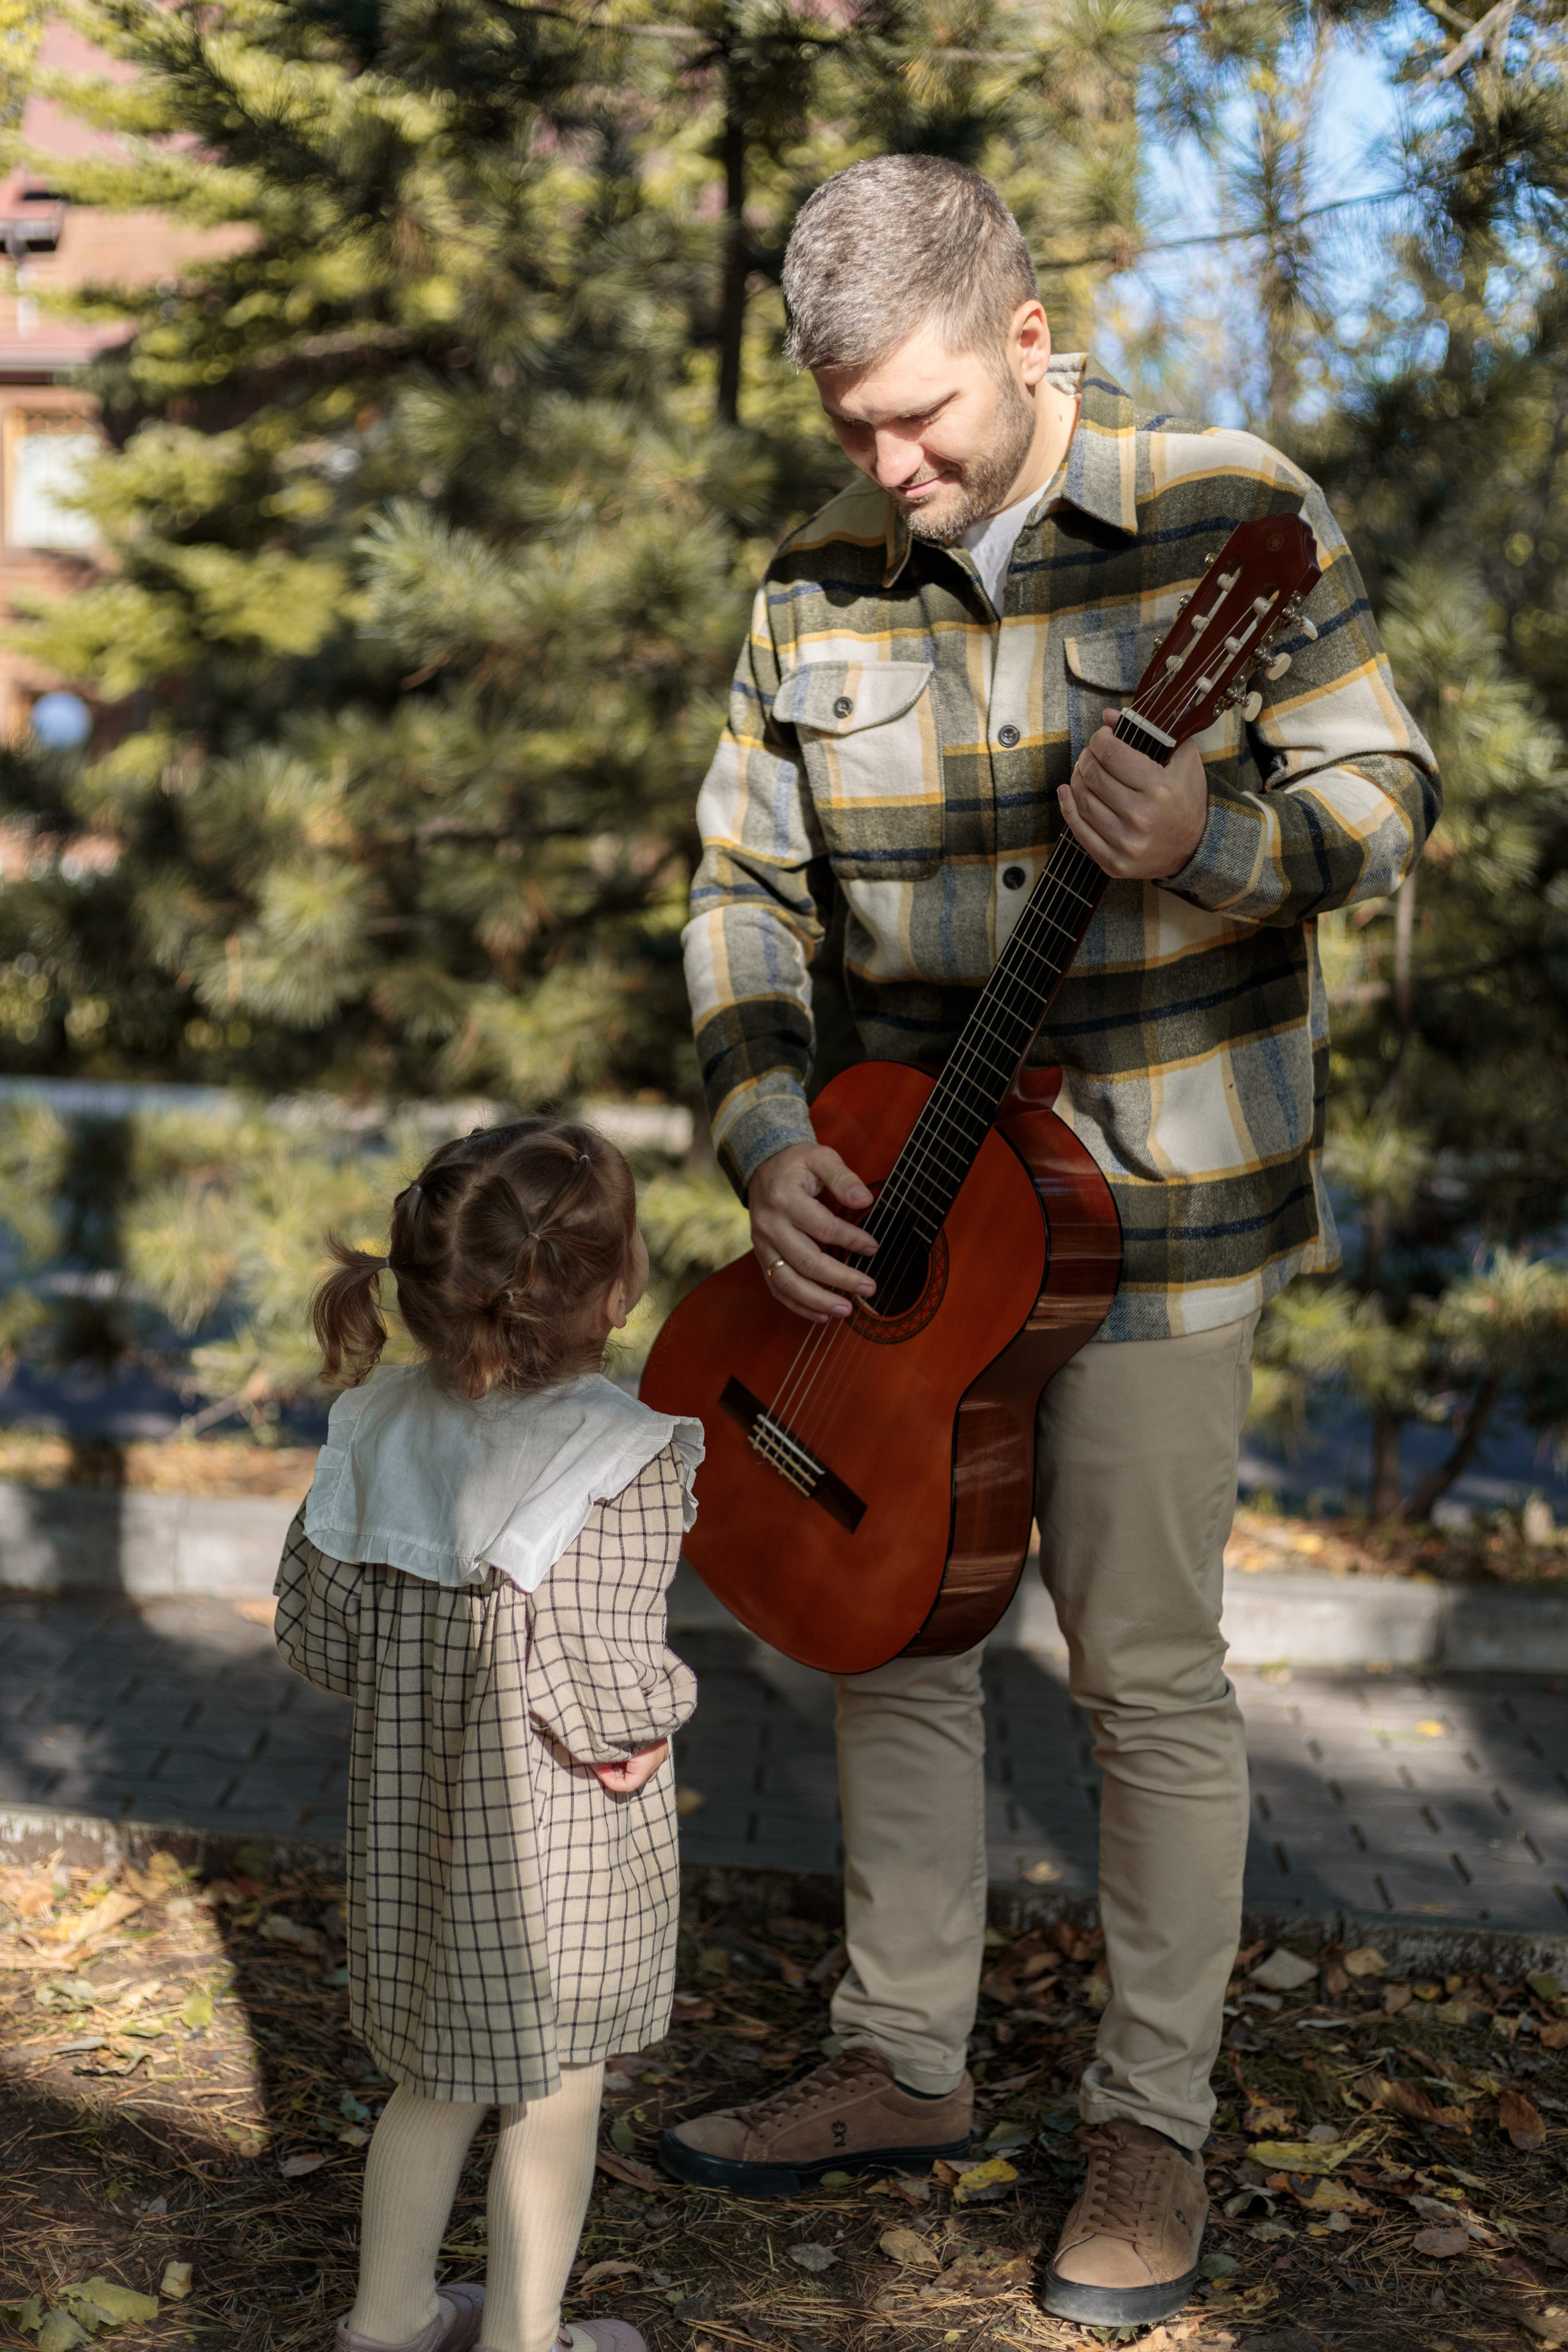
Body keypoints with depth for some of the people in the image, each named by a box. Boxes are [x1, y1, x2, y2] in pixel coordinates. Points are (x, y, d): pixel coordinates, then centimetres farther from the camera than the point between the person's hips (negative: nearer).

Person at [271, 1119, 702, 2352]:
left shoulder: (383, 1427, -5)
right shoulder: (622, 1465, -24)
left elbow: (314, 1628, 1)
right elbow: (602, 1694, -26)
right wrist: (670, 1697, -6)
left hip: (411, 1821, 6)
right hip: (558, 1853, -6)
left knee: (434, 2075, 24)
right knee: (552, 2093, 14)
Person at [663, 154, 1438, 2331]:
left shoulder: (1235, 517, -9)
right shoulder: (819, 592, 1)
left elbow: (1386, 809, -7)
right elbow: (748, 889, 4)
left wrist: (1205, 838, -29)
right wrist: (770, 1140, -12)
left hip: (1159, 1186, -4)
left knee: (1144, 1659, 2)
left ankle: (1154, 2122, 20)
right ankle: (906, 2064, 30)